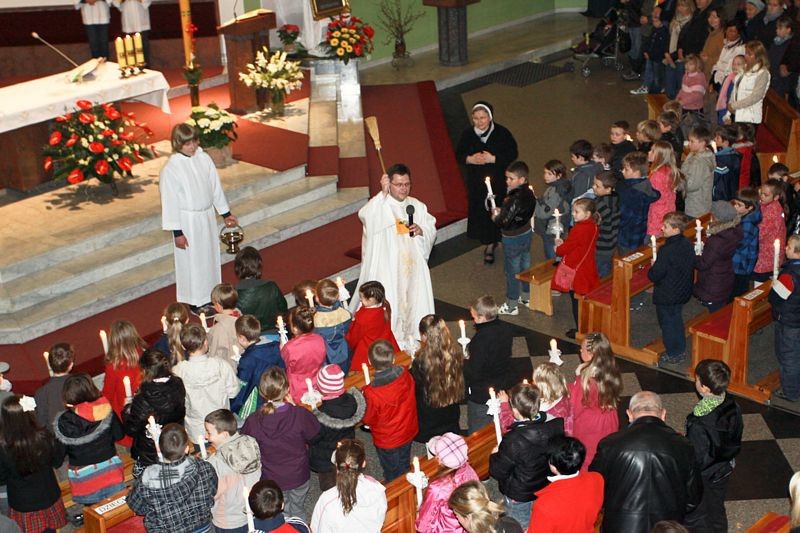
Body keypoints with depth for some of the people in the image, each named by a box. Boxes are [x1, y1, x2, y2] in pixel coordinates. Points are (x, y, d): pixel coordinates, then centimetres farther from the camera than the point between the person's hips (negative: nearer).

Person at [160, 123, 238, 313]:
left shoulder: (204, 159, -4)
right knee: (192, 261, 6)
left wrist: (226, 213, 12)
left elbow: (216, 187, 7)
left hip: (207, 216, 6)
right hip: (187, 221, -6)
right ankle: (195, 301, 22)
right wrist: (177, 232, -14)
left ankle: (210, 294, 35)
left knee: (210, 256, 17)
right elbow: (170, 201, -15)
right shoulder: (170, 169, -19)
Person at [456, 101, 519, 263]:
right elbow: (459, 154, 4)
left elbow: (512, 154, -10)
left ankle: (490, 245, 18)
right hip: (476, 181, 2)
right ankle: (490, 242, 25)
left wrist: (493, 159, -21)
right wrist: (470, 159, -17)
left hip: (498, 181, -2)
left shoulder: (502, 133, -11)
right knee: (480, 211, 6)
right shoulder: (468, 134, -4)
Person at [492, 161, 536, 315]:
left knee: (512, 271, 5)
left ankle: (511, 306, 17)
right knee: (525, 266, 22)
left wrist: (495, 217, -10)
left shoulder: (515, 200, -31)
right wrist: (502, 211, 0)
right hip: (526, 233, 8)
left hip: (513, 239, -8)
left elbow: (504, 222, -30)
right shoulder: (529, 193, -4)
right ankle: (526, 296, 38)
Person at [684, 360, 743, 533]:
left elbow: (696, 460, -28)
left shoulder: (699, 425, -38)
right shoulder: (732, 406, -16)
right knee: (717, 510, 29)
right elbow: (736, 438, 1)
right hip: (725, 470, 7)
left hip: (703, 477, -6)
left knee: (695, 518, 18)